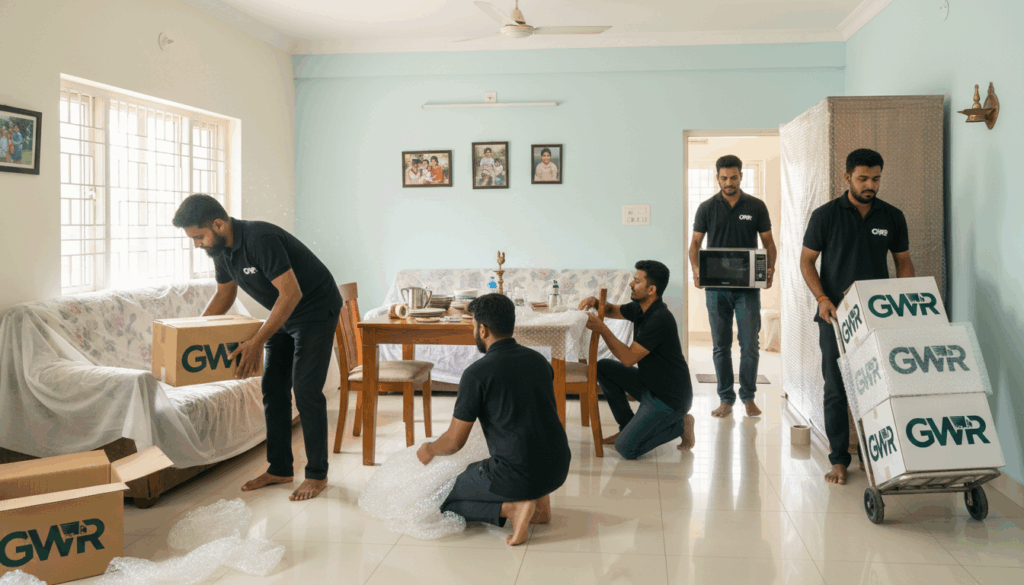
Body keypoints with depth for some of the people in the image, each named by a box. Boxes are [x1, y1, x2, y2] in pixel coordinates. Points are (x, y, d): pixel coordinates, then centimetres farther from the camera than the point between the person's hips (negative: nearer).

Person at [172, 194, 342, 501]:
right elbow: (224, 294, 15)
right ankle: (279, 469, 17)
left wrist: (257, 342, -33)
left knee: (306, 390, -11)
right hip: (284, 313, 9)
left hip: (316, 311, -9)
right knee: (273, 388, 7)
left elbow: (291, 293, -33)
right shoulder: (221, 249, -3)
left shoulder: (261, 239, -31)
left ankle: (317, 475, -1)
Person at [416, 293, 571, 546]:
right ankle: (540, 498, 15)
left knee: (445, 500, 16)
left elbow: (454, 442, -6)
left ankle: (510, 508, -7)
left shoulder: (477, 373, -12)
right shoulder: (538, 359, 7)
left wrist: (429, 450, 17)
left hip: (520, 476, -7)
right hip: (559, 469, 7)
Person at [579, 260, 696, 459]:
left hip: (670, 398, -9)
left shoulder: (660, 319, -26)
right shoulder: (640, 308, 2)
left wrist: (602, 329, -26)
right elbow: (613, 310, 21)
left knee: (626, 448, -16)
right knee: (603, 368, 4)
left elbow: (629, 358, -25)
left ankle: (680, 425, 4)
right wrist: (595, 302, -1)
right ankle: (628, 427, 13)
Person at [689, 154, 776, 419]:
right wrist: (695, 268, -14)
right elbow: (695, 243, 5)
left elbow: (768, 242, 7)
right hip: (716, 287, 1)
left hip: (748, 286, 0)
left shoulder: (756, 206, 5)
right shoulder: (707, 208, 5)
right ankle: (726, 399, 14)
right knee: (721, 346, 6)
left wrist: (770, 269, -11)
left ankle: (748, 397, 14)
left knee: (750, 344, 0)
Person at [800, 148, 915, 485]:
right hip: (836, 315, -2)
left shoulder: (892, 217, 6)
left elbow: (903, 261, 13)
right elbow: (806, 260, 1)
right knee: (837, 390, 0)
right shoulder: (825, 215, -2)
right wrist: (822, 298, -12)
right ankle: (839, 459, 8)